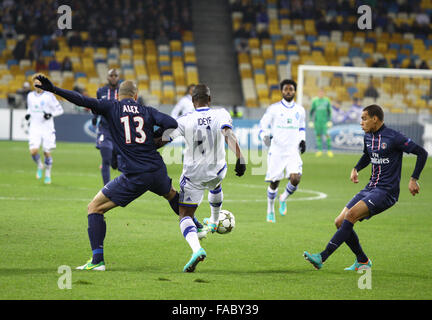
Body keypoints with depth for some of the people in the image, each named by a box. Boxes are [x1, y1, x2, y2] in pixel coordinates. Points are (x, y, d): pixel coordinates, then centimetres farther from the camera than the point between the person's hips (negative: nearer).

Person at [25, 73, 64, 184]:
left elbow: (59, 109, -2)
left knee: (47, 153, 2)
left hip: (47, 128, -3)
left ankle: (48, 174, 21)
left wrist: (50, 114, -19)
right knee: (34, 151, -14)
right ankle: (40, 166, 16)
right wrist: (27, 114, 4)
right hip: (34, 128, 3)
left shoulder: (49, 95, -6)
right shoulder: (30, 96, 8)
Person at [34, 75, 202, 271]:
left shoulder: (111, 107, 2)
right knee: (171, 194, 38)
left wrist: (53, 89, -10)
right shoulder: (147, 111, 9)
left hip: (133, 177, -4)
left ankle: (97, 260, -6)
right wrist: (156, 137, 15)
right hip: (157, 171, 4)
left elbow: (84, 101, -10)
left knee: (95, 208, 5)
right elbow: (172, 124, -3)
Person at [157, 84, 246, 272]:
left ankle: (196, 248, -26)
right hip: (217, 172, 3)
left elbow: (161, 141, -12)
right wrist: (240, 159, -36)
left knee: (185, 216, 1)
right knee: (215, 185, 40)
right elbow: (229, 136, -28)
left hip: (192, 176, -3)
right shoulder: (221, 115, -10)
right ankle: (214, 222, 59)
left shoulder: (185, 121, -12)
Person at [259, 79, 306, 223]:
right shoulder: (274, 108, -2)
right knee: (274, 182, 3)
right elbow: (263, 124, 4)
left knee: (295, 179, -17)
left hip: (293, 151, 2)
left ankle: (283, 199, 14)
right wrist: (265, 136, -16)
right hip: (276, 151, -2)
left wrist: (302, 140, 9)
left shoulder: (299, 110, 9)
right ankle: (270, 210, 24)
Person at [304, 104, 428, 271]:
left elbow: (422, 153, -8)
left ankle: (322, 257, -29)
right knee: (340, 222, 0)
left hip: (386, 192, -9)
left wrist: (414, 179, -11)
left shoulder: (393, 138, -13)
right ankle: (362, 261, 14)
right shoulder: (368, 137, 10)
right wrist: (356, 168, 15)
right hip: (370, 188, 9)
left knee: (351, 215, -26)